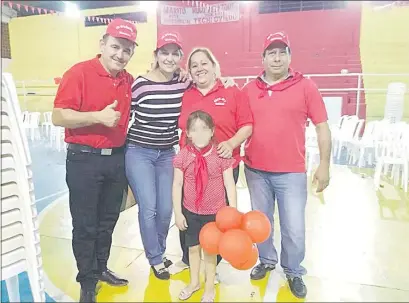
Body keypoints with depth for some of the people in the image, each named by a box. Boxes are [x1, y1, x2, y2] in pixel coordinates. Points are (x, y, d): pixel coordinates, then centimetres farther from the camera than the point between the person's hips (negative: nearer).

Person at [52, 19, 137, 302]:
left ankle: (101, 268, 37)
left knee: (108, 220, 18)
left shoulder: (129, 81, 7)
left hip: (117, 158, 6)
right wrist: (97, 117, -24)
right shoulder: (79, 73, -11)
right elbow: (59, 116, -16)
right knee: (85, 225, 6)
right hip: (85, 159, -5)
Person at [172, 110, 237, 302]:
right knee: (193, 247, 18)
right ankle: (194, 282, 42)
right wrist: (178, 213, -4)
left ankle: (209, 287, 35)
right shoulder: (183, 156, -9)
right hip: (191, 211, 2)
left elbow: (229, 185, -10)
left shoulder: (221, 155, -13)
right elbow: (177, 185, -4)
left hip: (215, 212, -2)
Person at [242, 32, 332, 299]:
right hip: (255, 171, 3)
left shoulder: (306, 86, -3)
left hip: (291, 173, -2)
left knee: (294, 229, 6)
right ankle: (267, 261, 41)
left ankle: (294, 272, 32)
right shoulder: (249, 90, 4)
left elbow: (322, 127, -1)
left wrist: (324, 165, -4)